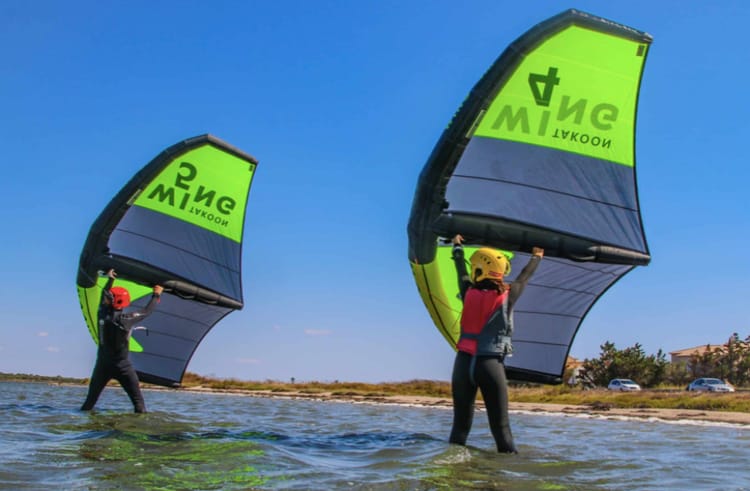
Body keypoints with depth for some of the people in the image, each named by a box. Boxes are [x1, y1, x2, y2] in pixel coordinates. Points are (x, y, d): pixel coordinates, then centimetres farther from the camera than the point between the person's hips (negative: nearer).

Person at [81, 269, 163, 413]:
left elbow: (103, 295, 13)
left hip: (102, 365, 4)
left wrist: (110, 279, 26)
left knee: (90, 400, 16)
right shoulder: (126, 319, -17)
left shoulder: (102, 314, -6)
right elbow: (147, 311, -4)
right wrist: (156, 295, 10)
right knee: (138, 400, 0)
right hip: (122, 366, -4)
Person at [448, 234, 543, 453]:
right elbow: (524, 277, 19)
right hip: (491, 365, -2)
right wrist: (536, 257, 39)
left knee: (460, 424, 7)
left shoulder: (469, 293, 3)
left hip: (463, 363, 2)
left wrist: (457, 247, 44)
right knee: (500, 426, 0)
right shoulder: (507, 297, -1)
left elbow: (462, 272, 24)